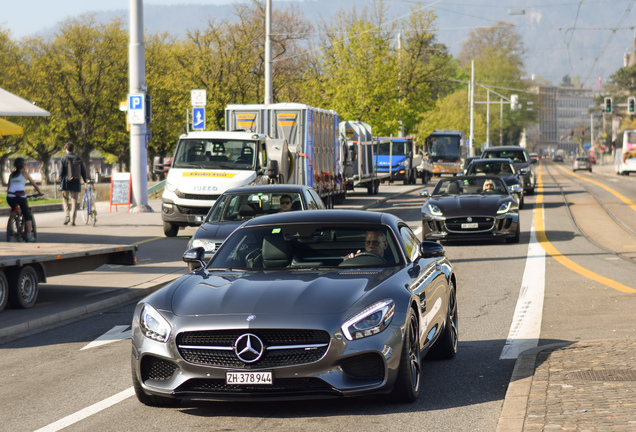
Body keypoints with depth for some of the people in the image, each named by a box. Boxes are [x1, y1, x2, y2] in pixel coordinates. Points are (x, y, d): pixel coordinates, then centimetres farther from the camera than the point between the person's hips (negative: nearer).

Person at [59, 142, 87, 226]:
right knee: (74, 201, 4)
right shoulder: (78, 159, 6)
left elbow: (61, 171, -6)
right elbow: (83, 171, 11)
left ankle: (67, 215, -4)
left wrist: (60, 183, 1)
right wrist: (85, 181, 25)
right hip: (76, 183, 2)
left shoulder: (64, 158, -4)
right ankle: (72, 220, 0)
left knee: (65, 199, 13)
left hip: (66, 183, -2)